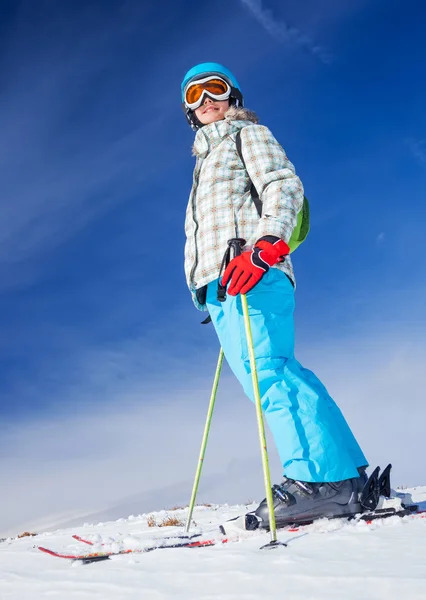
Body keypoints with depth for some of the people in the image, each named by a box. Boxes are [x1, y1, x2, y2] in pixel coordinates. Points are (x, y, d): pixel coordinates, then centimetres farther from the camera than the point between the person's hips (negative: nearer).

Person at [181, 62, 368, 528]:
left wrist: (265, 246, -22)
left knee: (267, 371, -22)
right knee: (269, 376, -4)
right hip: (220, 284, 8)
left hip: (251, 270, -8)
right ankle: (346, 476, -6)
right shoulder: (208, 155, 37)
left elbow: (284, 187, -5)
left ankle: (322, 479, -27)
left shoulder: (248, 134, 13)